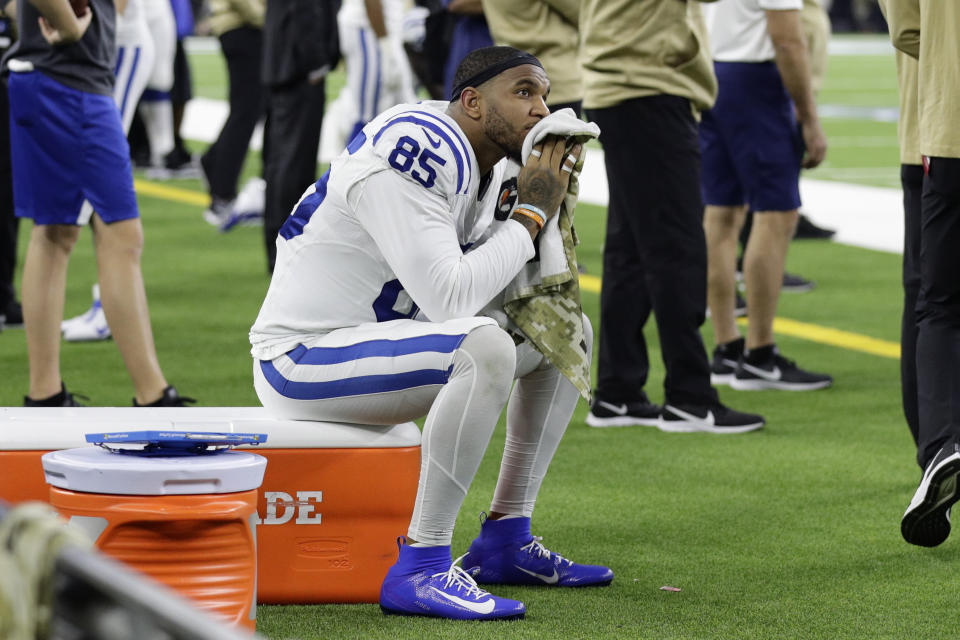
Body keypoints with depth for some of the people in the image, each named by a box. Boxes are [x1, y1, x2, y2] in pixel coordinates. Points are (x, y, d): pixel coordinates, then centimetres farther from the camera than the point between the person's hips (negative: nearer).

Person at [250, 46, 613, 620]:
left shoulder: (486, 162, 7)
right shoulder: (412, 156, -23)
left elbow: (509, 290, 13)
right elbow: (450, 300, -30)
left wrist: (550, 201, -1)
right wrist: (529, 212, -19)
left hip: (382, 341, 10)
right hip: (300, 360, -10)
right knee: (483, 348, -33)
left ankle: (506, 543, 16)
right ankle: (421, 569, -29)